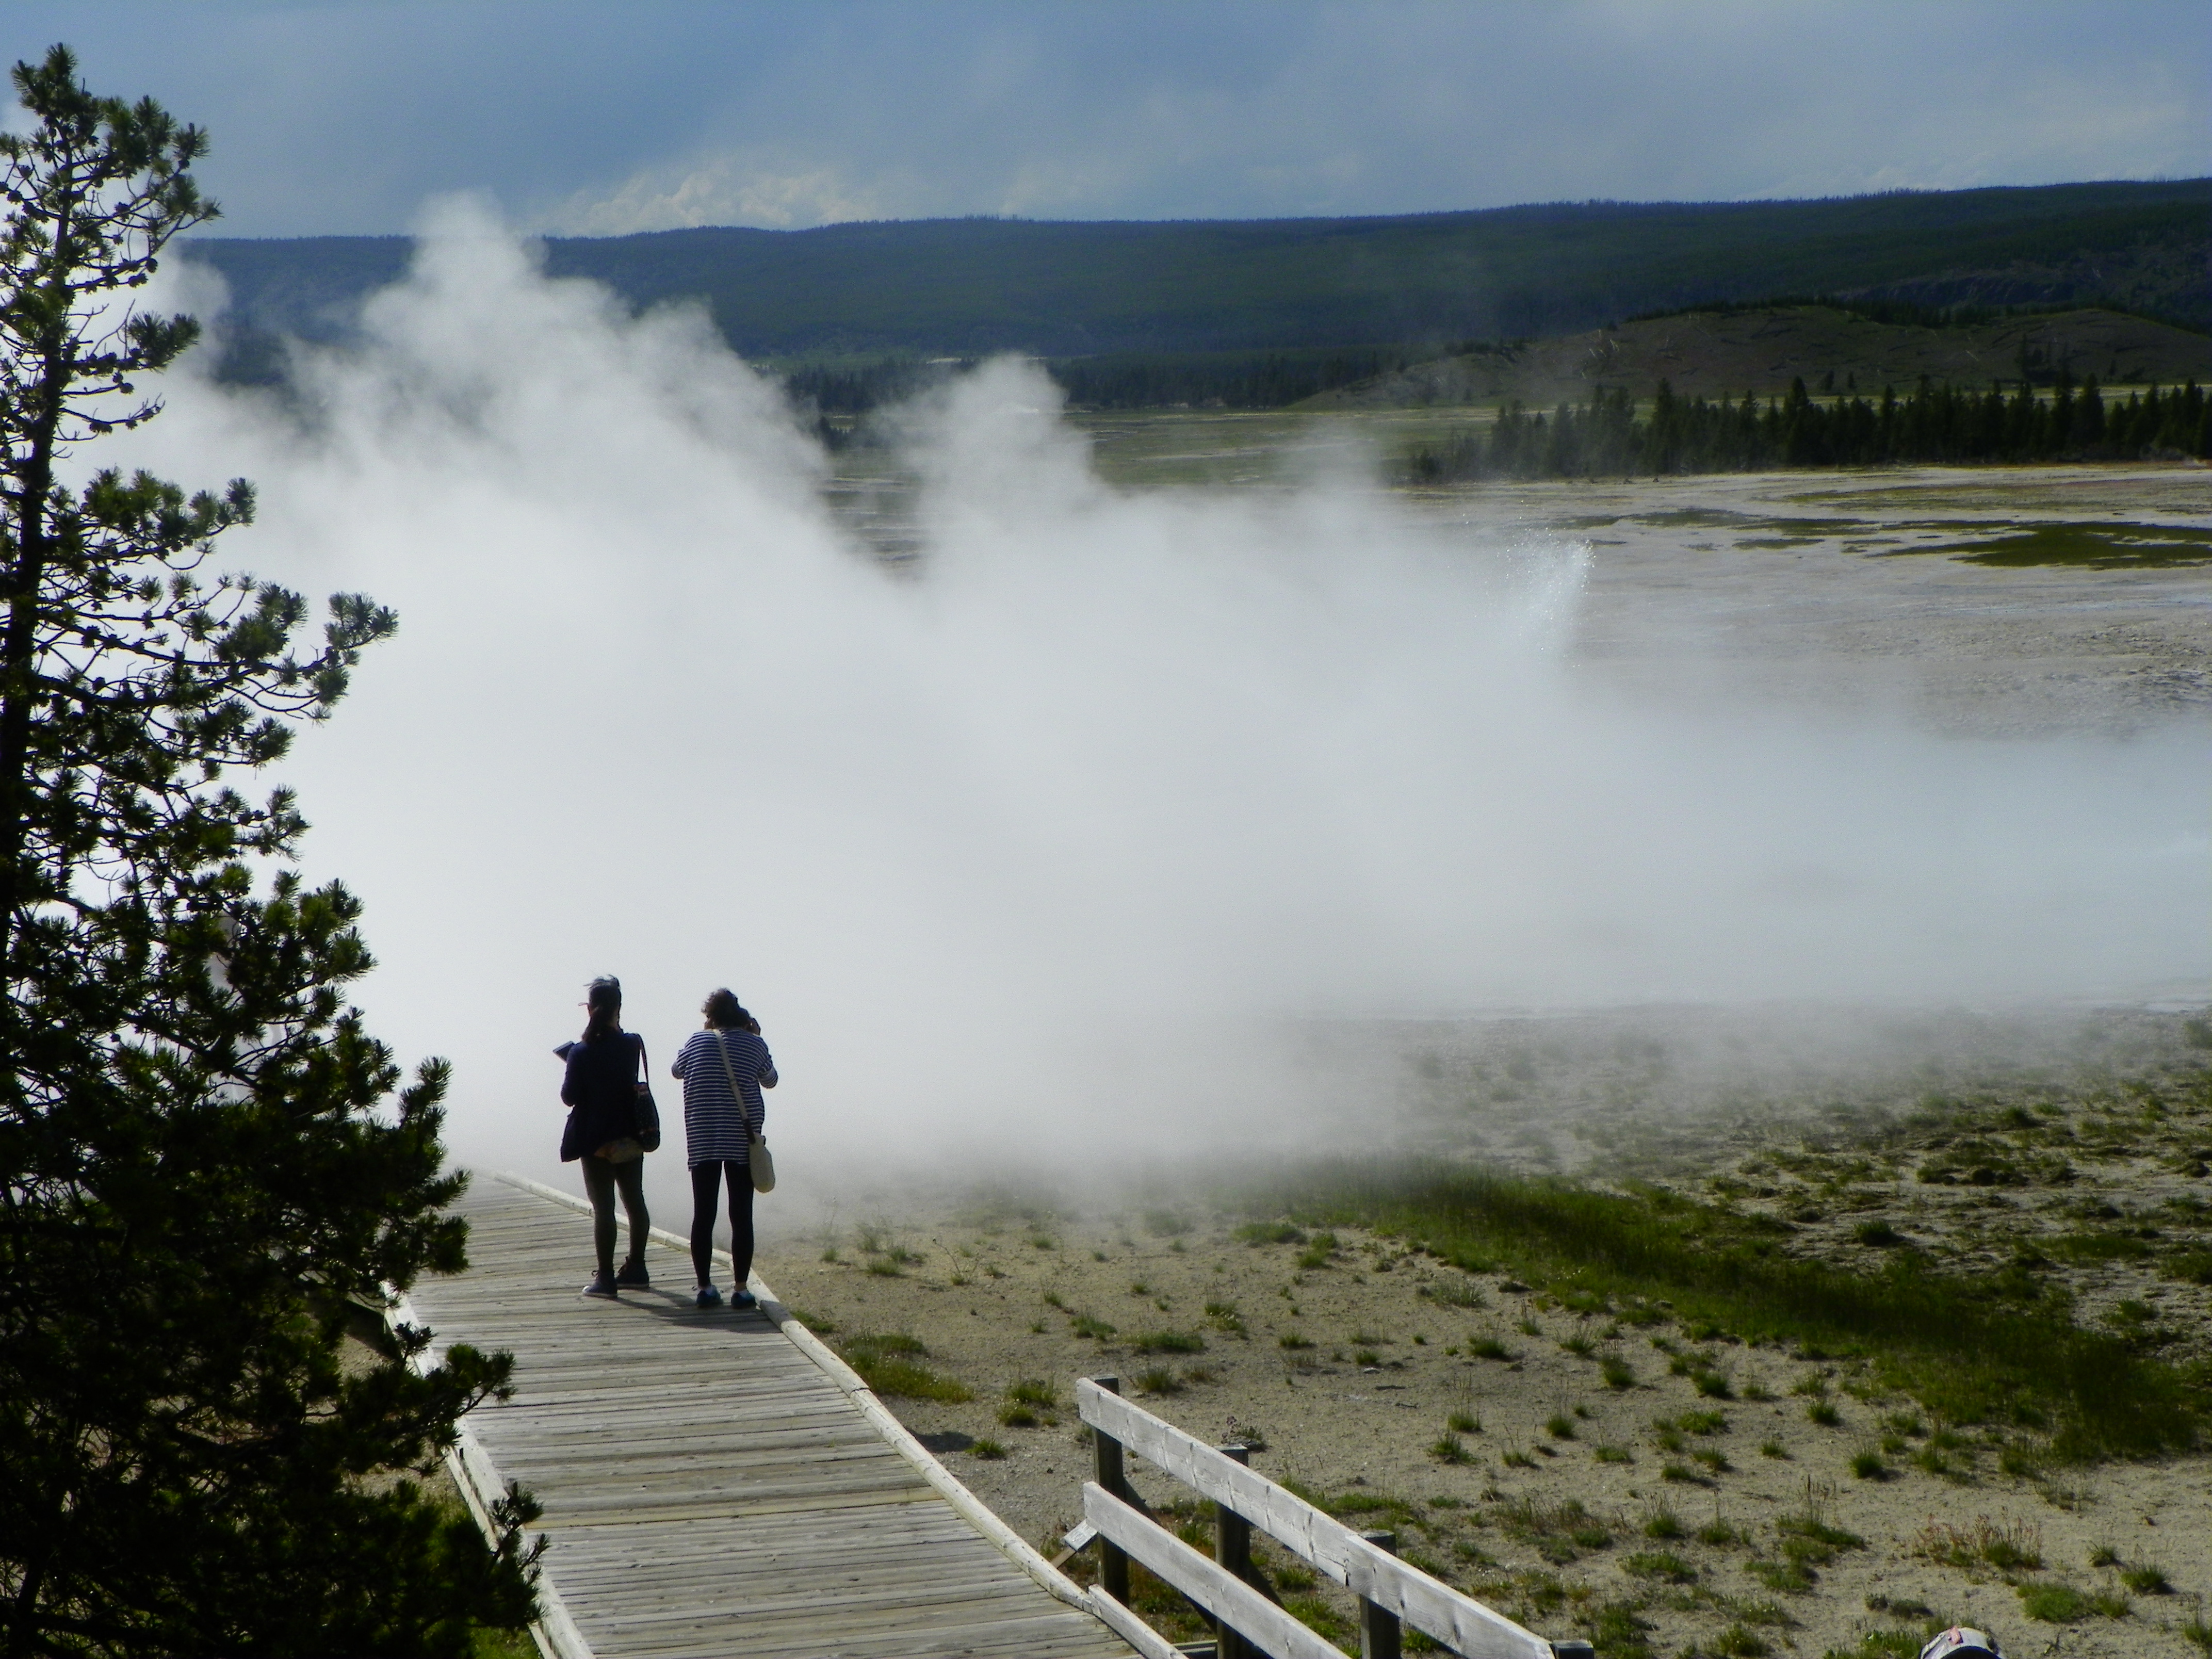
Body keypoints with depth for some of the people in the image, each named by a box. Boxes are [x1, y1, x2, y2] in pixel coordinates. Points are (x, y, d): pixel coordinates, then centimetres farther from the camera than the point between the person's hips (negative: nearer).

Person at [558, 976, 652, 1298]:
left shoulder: (582, 1053, -15)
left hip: (597, 1141, -4)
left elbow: (570, 1097, -10)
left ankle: (606, 1278, -2)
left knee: (603, 1208, -2)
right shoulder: (633, 1045, -3)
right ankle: (636, 1268, 23)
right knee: (635, 1202, 15)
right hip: (631, 1136, 4)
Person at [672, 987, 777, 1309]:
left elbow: (678, 1070, 25)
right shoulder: (753, 1043, 0)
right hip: (742, 1140, -1)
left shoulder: (696, 1042, 4)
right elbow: (770, 1080, 18)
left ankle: (705, 1287, 5)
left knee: (703, 1215, 4)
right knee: (741, 1216, 2)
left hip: (701, 1142, 1)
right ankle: (741, 1289, 1)